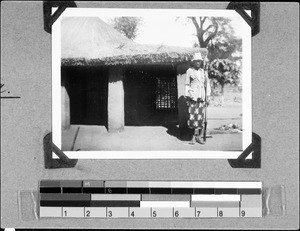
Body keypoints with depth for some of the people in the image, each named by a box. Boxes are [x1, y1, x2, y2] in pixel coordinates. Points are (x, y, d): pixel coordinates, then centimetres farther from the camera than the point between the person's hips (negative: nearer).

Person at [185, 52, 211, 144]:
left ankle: (195, 136, 3)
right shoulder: (189, 71, 3)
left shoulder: (204, 71, 9)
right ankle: (199, 136, 1)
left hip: (201, 97, 2)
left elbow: (207, 84, 13)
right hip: (193, 96, -2)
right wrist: (187, 97, 1)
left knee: (200, 117, -2)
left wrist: (207, 97, 8)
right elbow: (187, 85, 5)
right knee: (193, 115, -6)